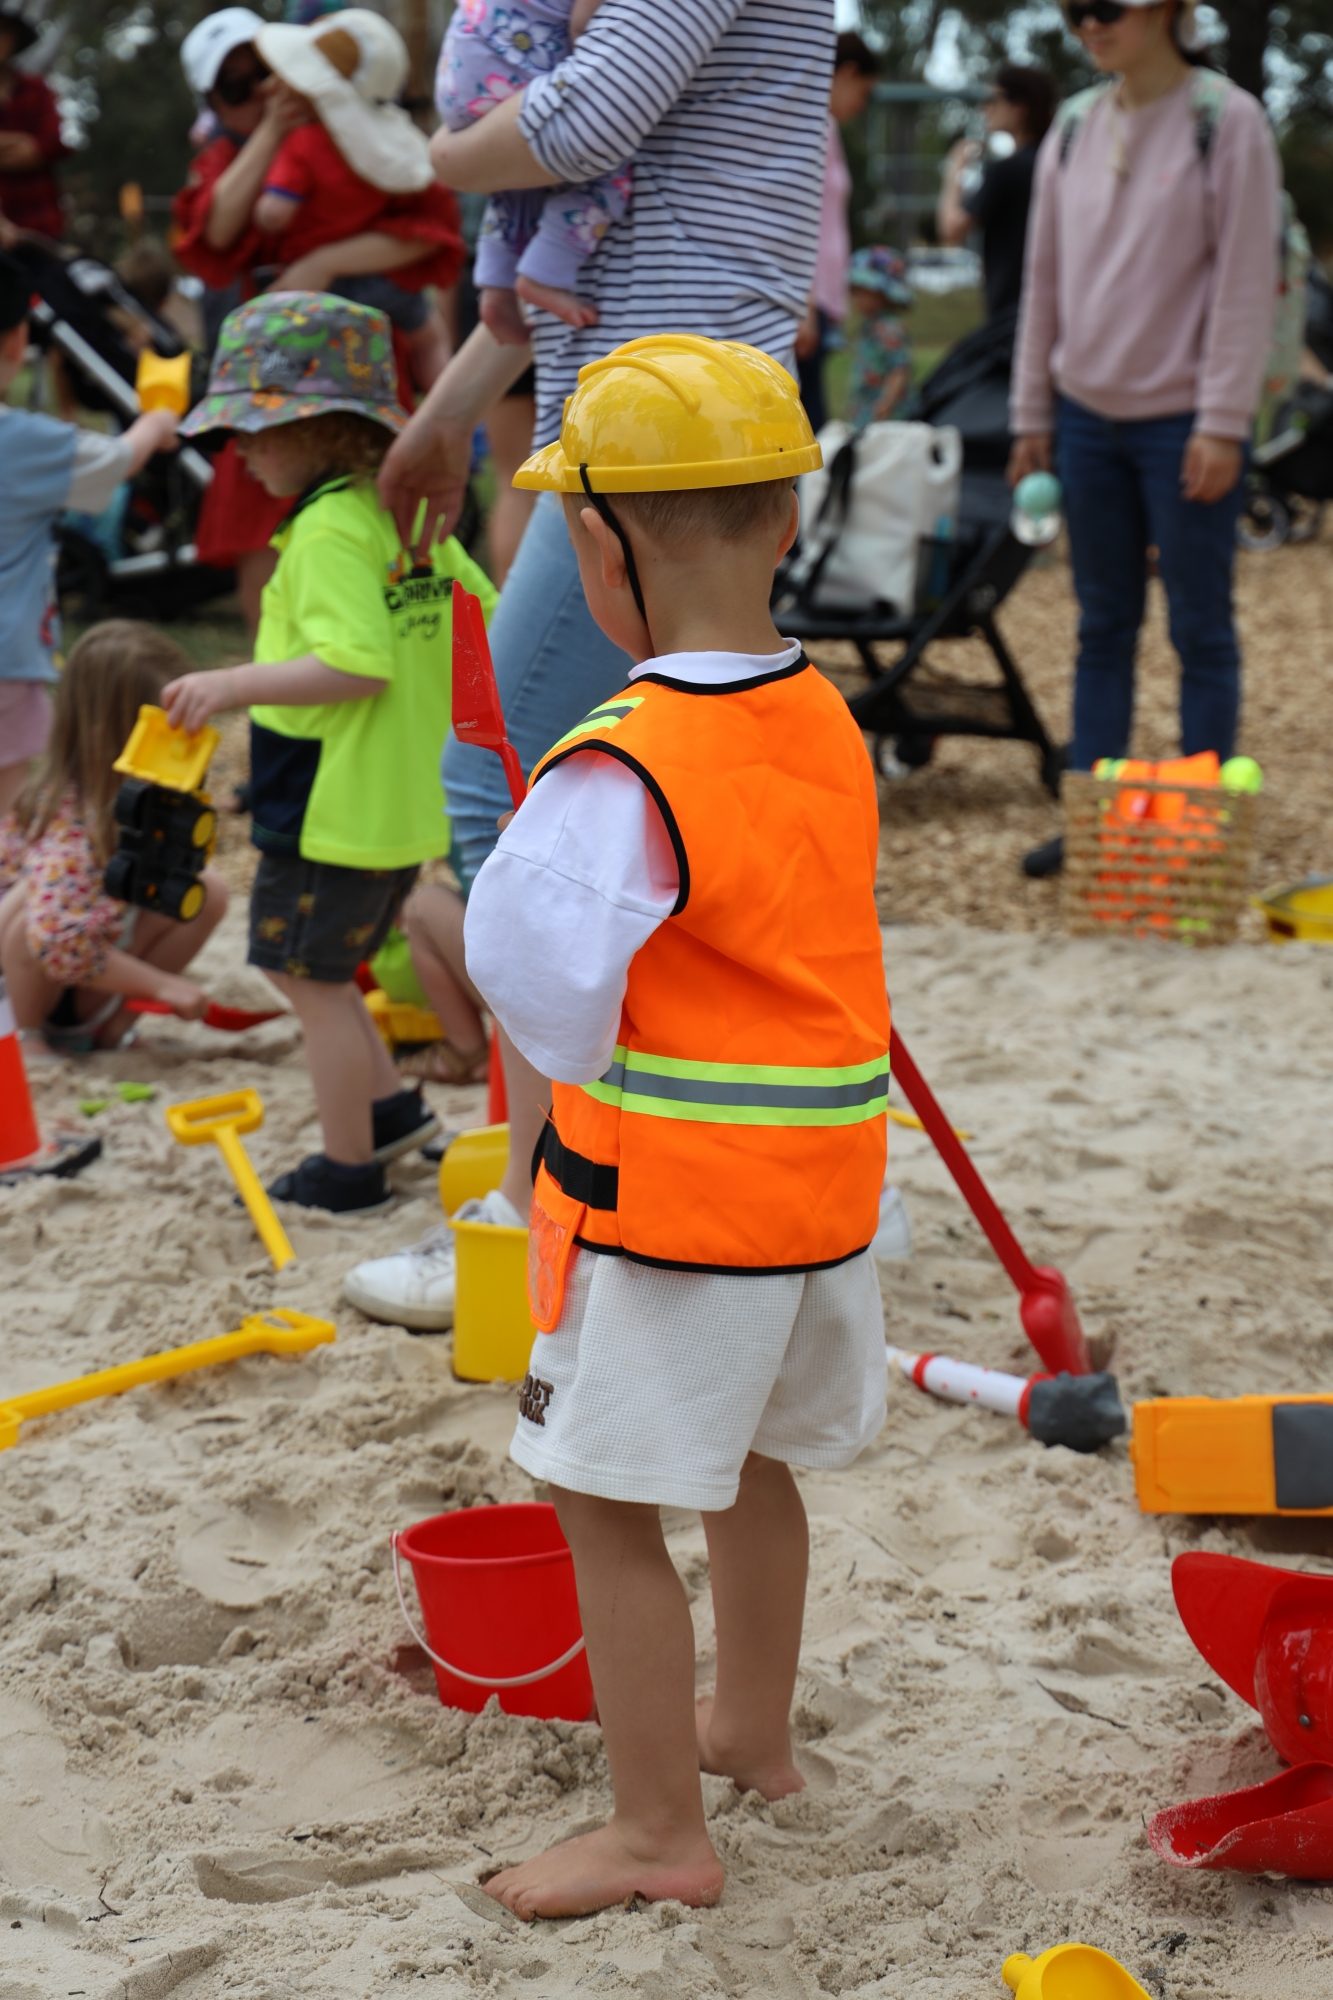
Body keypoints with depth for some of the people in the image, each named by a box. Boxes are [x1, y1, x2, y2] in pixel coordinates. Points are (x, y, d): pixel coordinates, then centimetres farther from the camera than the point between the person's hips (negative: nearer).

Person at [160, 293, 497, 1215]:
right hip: (406, 807, 9)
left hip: (330, 814, -9)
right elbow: (493, 623, 12)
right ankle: (391, 1106, 28)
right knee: (321, 970, 24)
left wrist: (234, 684, -27)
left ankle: (349, 1171, 14)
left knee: (312, 980, 5)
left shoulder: (327, 528, -19)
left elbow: (356, 663, -29)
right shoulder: (408, 516, 7)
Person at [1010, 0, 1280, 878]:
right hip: (1088, 413, 5)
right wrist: (1033, 415, 11)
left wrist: (1222, 425, -14)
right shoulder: (1072, 130, 9)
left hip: (1183, 420, -5)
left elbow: (1247, 281, -10)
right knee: (1103, 625, 10)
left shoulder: (1228, 122, -7)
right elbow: (1044, 279, 13)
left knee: (1202, 630, 2)